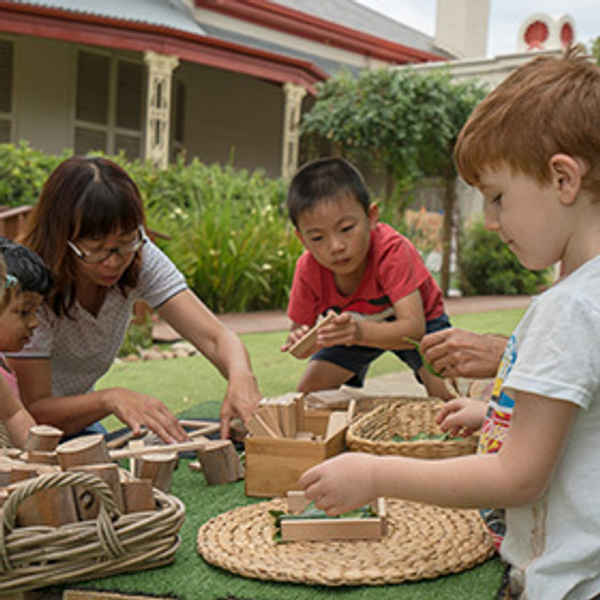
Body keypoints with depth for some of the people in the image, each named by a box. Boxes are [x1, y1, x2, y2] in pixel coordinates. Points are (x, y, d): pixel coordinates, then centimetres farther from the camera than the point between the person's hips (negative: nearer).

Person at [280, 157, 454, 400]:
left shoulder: (392, 250, -39)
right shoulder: (308, 270, -26)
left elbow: (414, 329, -45)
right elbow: (300, 328, -17)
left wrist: (362, 333, -64)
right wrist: (301, 344, -43)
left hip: (420, 318, -3)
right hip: (355, 325, 4)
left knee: (446, 393, -27)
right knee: (309, 391, -6)